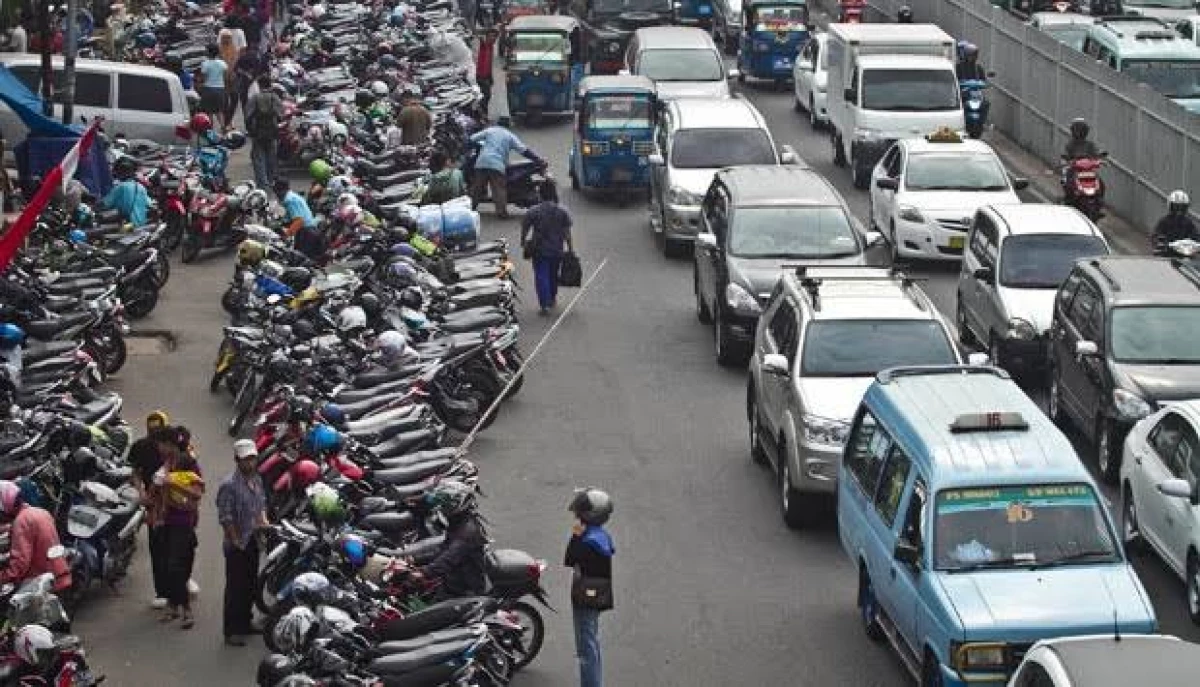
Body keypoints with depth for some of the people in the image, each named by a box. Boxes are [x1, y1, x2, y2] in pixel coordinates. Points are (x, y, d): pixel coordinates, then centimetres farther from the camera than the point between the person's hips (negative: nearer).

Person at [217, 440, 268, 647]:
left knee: (251, 585, 17)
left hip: (254, 542, 8)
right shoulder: (229, 485, -18)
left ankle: (245, 623, 31)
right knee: (236, 588, -3)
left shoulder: (257, 480, 7)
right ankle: (232, 631, 3)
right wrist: (236, 542, -17)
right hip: (237, 546, -8)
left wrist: (263, 522, 6)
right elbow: (225, 518, -19)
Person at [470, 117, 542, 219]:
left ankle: (469, 208, 13)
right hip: (497, 165, -2)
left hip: (482, 163, 2)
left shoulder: (489, 131, 18)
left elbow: (472, 139, 16)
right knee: (499, 189, -6)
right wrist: (538, 160, 11)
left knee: (477, 187, 10)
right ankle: (501, 211, -16)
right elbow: (524, 150, 8)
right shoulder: (510, 136, 14)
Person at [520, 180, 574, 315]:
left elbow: (524, 228, -4)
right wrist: (570, 248, 5)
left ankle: (545, 304, -13)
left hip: (539, 250, -3)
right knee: (553, 275, 21)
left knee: (541, 276, -1)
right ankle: (552, 299, 37)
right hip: (556, 250, 3)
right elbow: (567, 232, -4)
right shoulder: (563, 212, -6)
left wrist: (523, 242, 14)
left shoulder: (533, 211, -10)